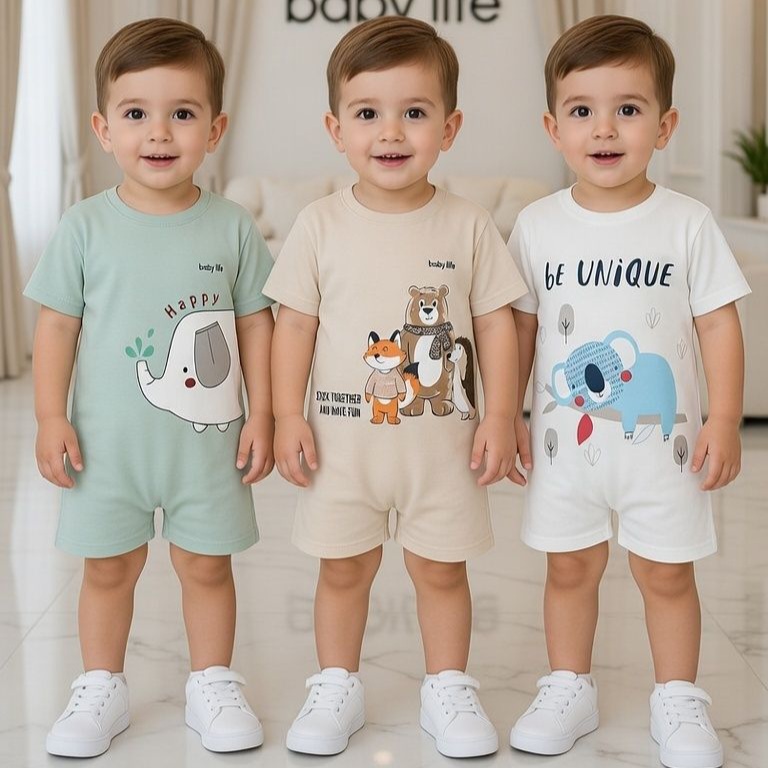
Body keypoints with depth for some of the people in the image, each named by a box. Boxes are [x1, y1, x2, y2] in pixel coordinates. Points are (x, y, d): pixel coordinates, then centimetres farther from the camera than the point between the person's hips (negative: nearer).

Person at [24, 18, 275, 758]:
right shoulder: (85, 227, -6)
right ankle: (101, 688, 30)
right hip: (109, 441, 0)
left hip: (207, 441, 0)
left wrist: (260, 413, -1)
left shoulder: (232, 227, -4)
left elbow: (255, 322, 1)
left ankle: (212, 684, 29)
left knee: (206, 564, 11)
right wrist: (50, 418, -6)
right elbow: (57, 323, -2)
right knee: (108, 567, 13)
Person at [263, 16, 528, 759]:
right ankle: (336, 687, 30)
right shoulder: (320, 224, -5)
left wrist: (500, 415, -6)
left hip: (441, 439, 0)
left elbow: (496, 321, -1)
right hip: (342, 438, 1)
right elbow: (295, 322, -1)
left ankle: (448, 689, 30)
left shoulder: (469, 226, -5)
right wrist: (288, 416, -6)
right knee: (343, 567, 13)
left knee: (441, 567, 12)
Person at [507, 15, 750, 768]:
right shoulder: (538, 225, -3)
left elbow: (719, 322, -5)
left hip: (661, 442, -1)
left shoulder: (687, 223, -7)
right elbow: (519, 325, 4)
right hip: (565, 440, 2)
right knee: (570, 567, 14)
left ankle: (677, 699, 28)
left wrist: (724, 418, -10)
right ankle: (568, 690, 31)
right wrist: (505, 414, 3)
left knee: (666, 573, 11)